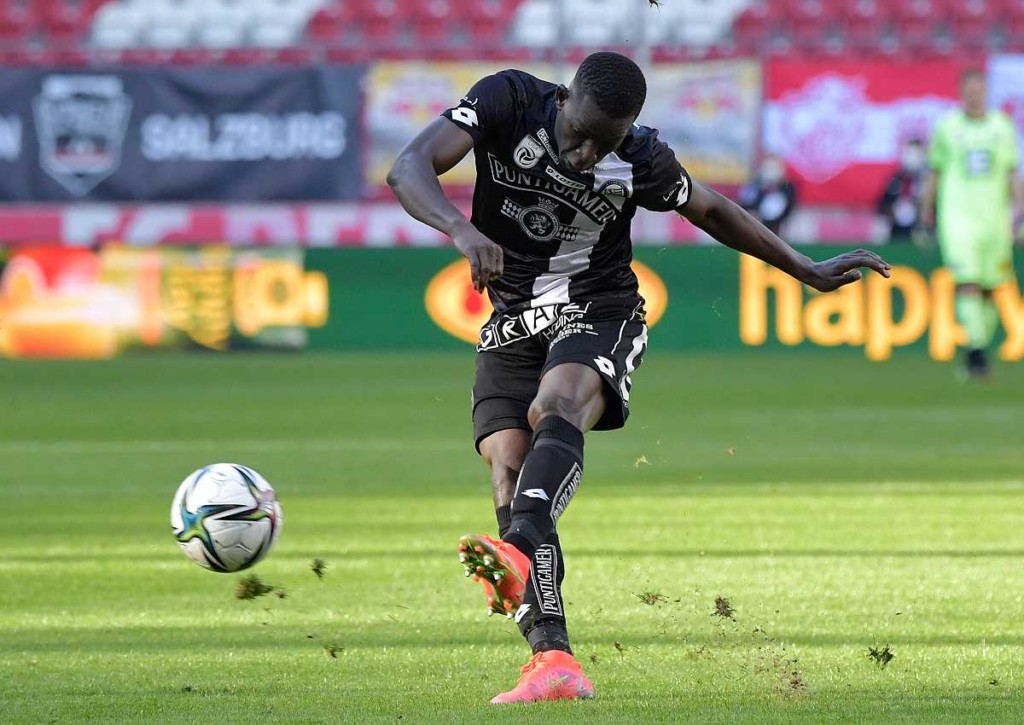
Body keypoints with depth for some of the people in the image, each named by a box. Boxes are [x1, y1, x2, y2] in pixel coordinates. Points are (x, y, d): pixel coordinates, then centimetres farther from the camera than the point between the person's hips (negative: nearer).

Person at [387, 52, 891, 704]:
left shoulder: (642, 161, -9)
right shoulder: (509, 102, -13)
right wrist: (461, 229, -44)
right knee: (510, 479, -15)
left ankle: (521, 553, -62)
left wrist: (808, 272, 17)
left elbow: (711, 210, 11)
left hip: (599, 313, -2)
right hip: (512, 325, 2)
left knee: (554, 409, -35)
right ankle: (555, 663, -20)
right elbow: (410, 168, -24)